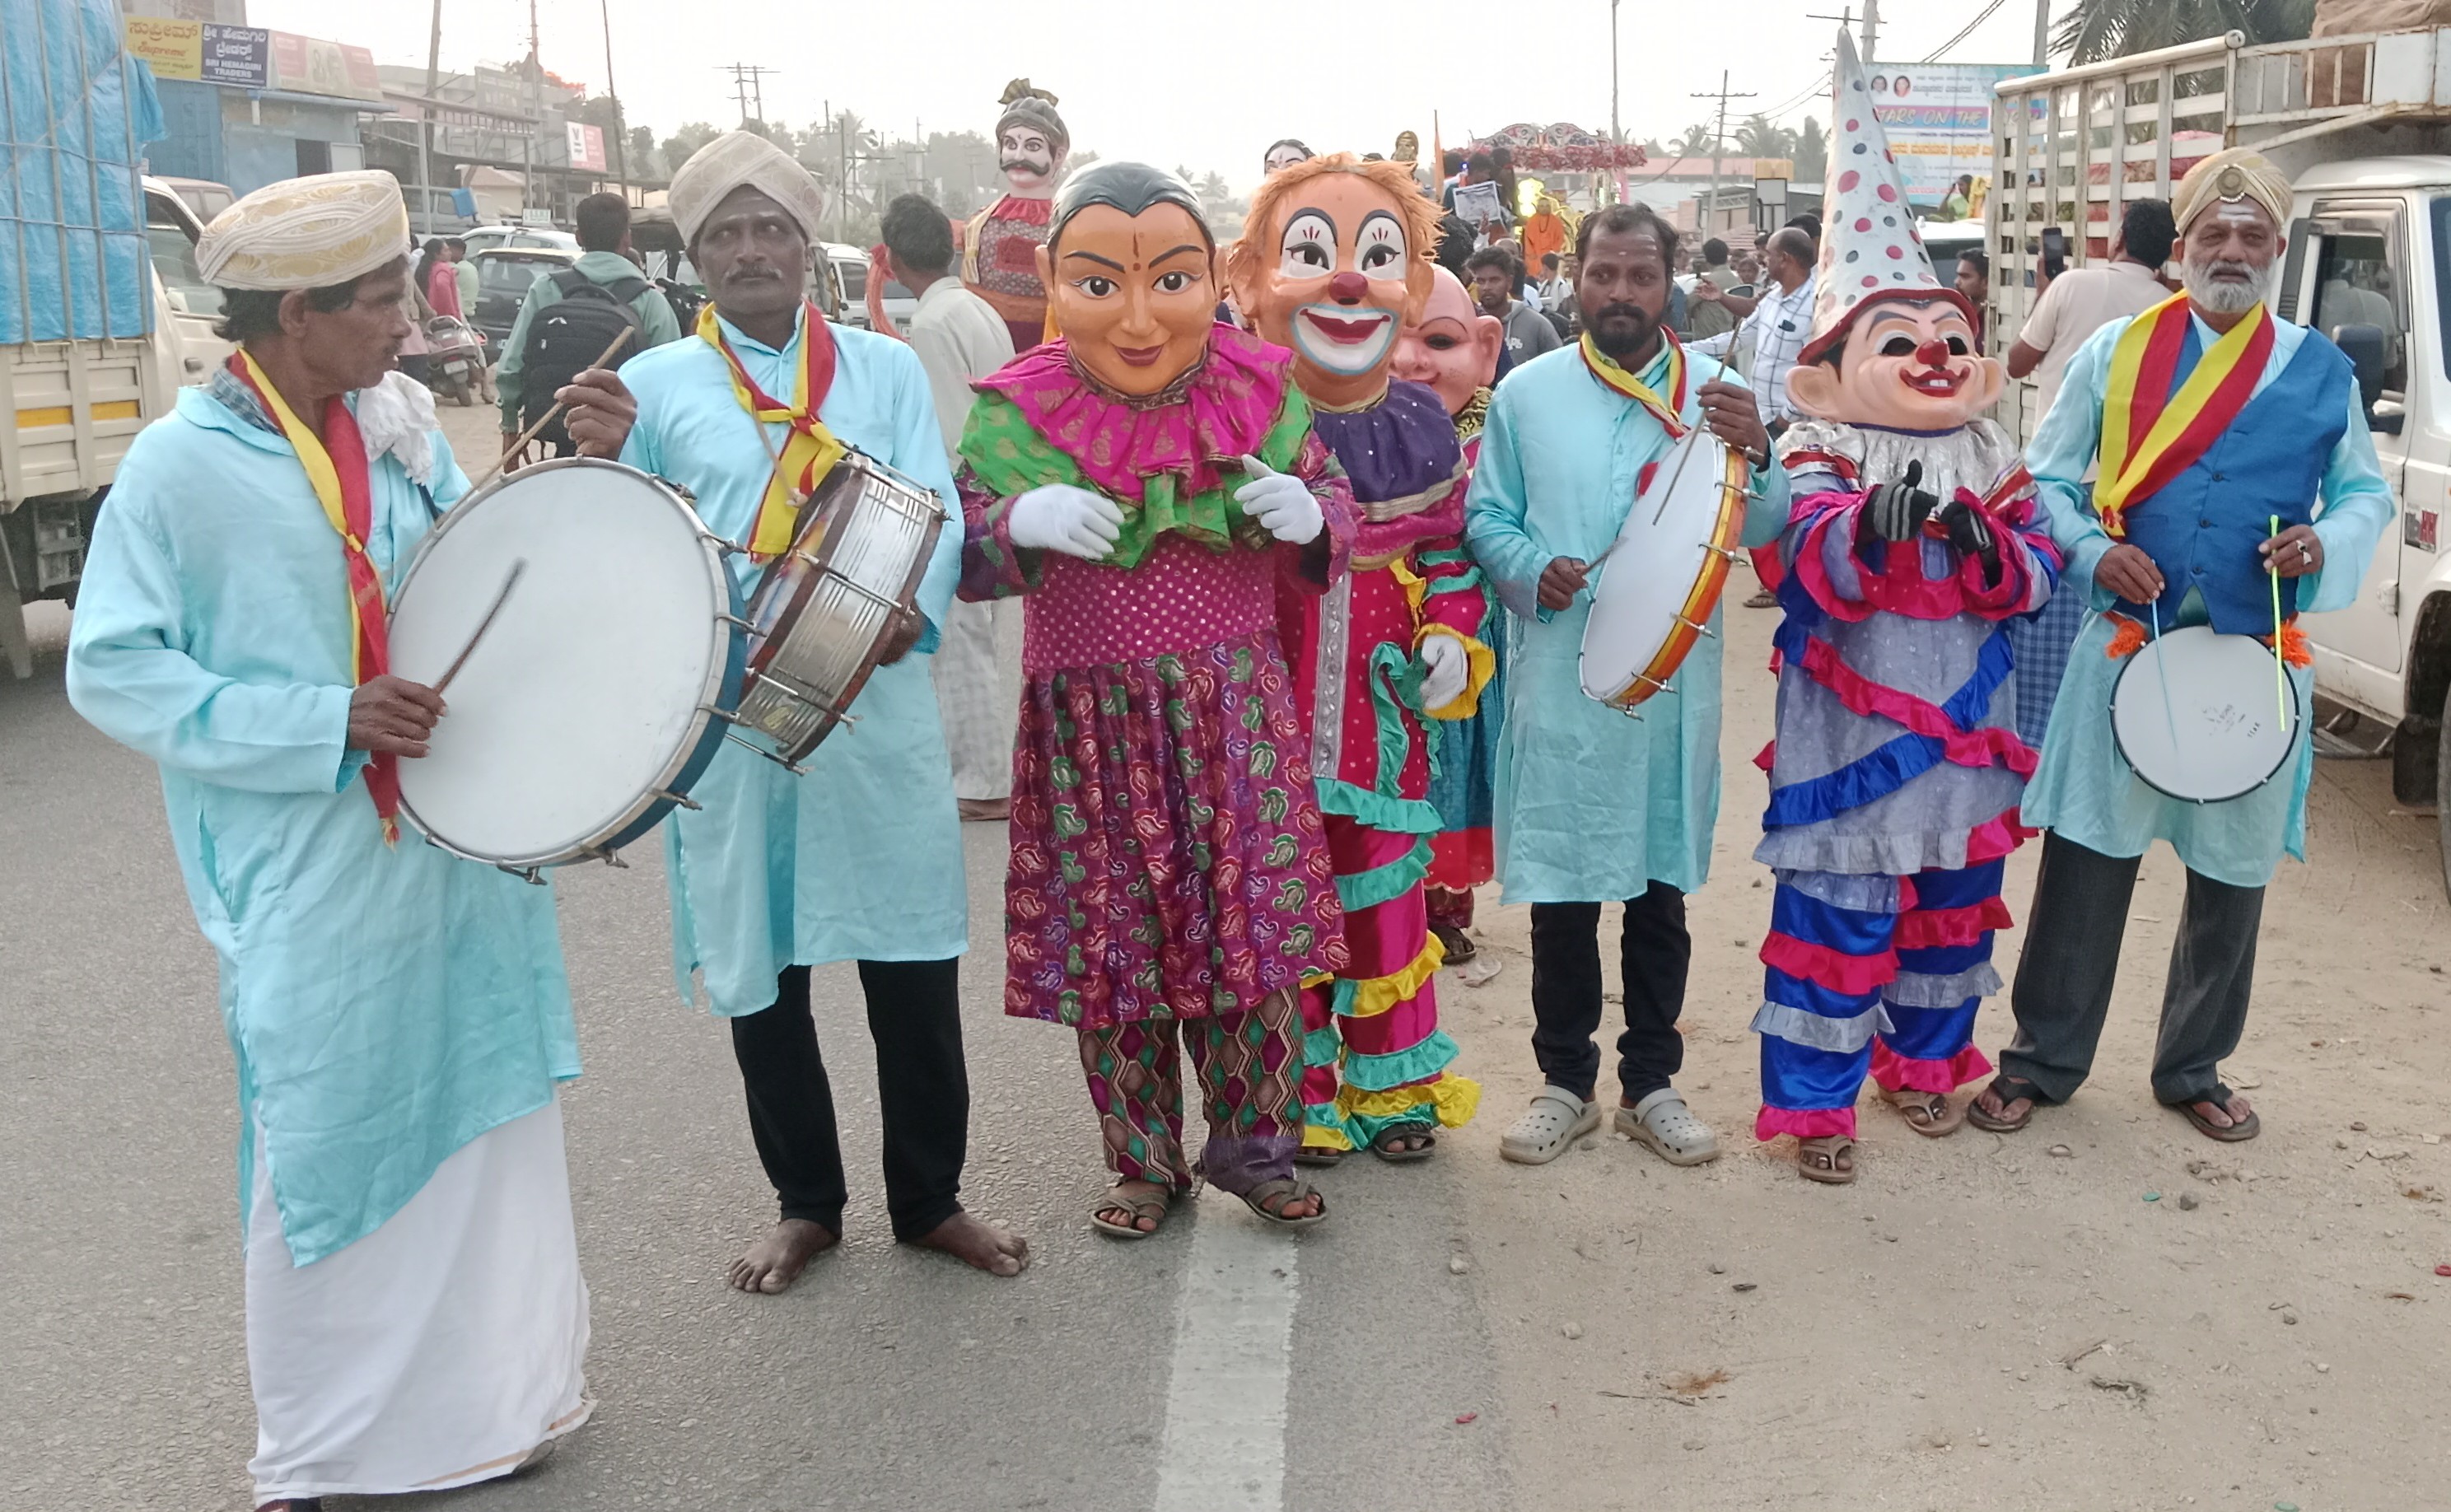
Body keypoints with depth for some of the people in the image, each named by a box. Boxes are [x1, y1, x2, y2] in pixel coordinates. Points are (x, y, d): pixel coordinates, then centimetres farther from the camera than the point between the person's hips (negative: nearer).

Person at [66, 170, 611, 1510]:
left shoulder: (398, 420, 4)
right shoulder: (181, 467, -12)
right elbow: (110, 672, -10)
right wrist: (328, 722, -18)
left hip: (465, 846, 5)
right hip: (315, 887, -5)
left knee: (483, 1122, 14)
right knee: (331, 1154, 7)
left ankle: (486, 1395, 34)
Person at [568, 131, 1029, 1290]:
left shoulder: (885, 368, 8)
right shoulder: (655, 385, 8)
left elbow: (937, 512, -2)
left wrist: (914, 609, -21)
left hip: (878, 704, 0)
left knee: (912, 958, 4)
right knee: (758, 965, 9)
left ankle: (930, 1197, 23)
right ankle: (804, 1202, 29)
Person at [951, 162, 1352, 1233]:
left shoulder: (1261, 392, -3)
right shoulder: (1016, 413, -7)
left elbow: (1335, 524, 8)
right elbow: (959, 560, -2)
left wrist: (1309, 517, -16)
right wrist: (1021, 523, -23)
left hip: (1237, 717, 1)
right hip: (1091, 726, -1)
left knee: (1255, 932, 7)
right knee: (1113, 945, 10)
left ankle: (1254, 1145, 28)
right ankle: (1144, 1161, 29)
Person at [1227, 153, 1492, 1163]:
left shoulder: (1419, 427, 4)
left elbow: (1446, 551, 12)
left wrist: (1452, 639, -2)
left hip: (1380, 702, 3)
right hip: (1274, 699, -2)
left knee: (1384, 895, 12)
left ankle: (1393, 1083, 28)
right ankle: (1300, 1092, 23)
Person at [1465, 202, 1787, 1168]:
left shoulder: (1717, 393, 4)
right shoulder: (1526, 393, 3)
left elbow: (1761, 532, -1)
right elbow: (1484, 518, 5)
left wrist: (1755, 455, -20)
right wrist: (1531, 571, -14)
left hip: (1673, 682, 1)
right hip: (1558, 680, -1)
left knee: (1661, 885, 11)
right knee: (1559, 888, 6)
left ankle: (1651, 1081, 25)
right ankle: (1566, 1083, 22)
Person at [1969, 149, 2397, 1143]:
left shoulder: (2321, 371, 6)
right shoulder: (2115, 352, 2)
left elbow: (2367, 492, 14)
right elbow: (2046, 480, 6)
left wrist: (2327, 544, -8)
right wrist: (2093, 552, -12)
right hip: (2129, 642, -1)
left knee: (2233, 875, 10)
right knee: (2086, 858, 0)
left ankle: (2194, 1071, 28)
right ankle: (2043, 1061, 16)